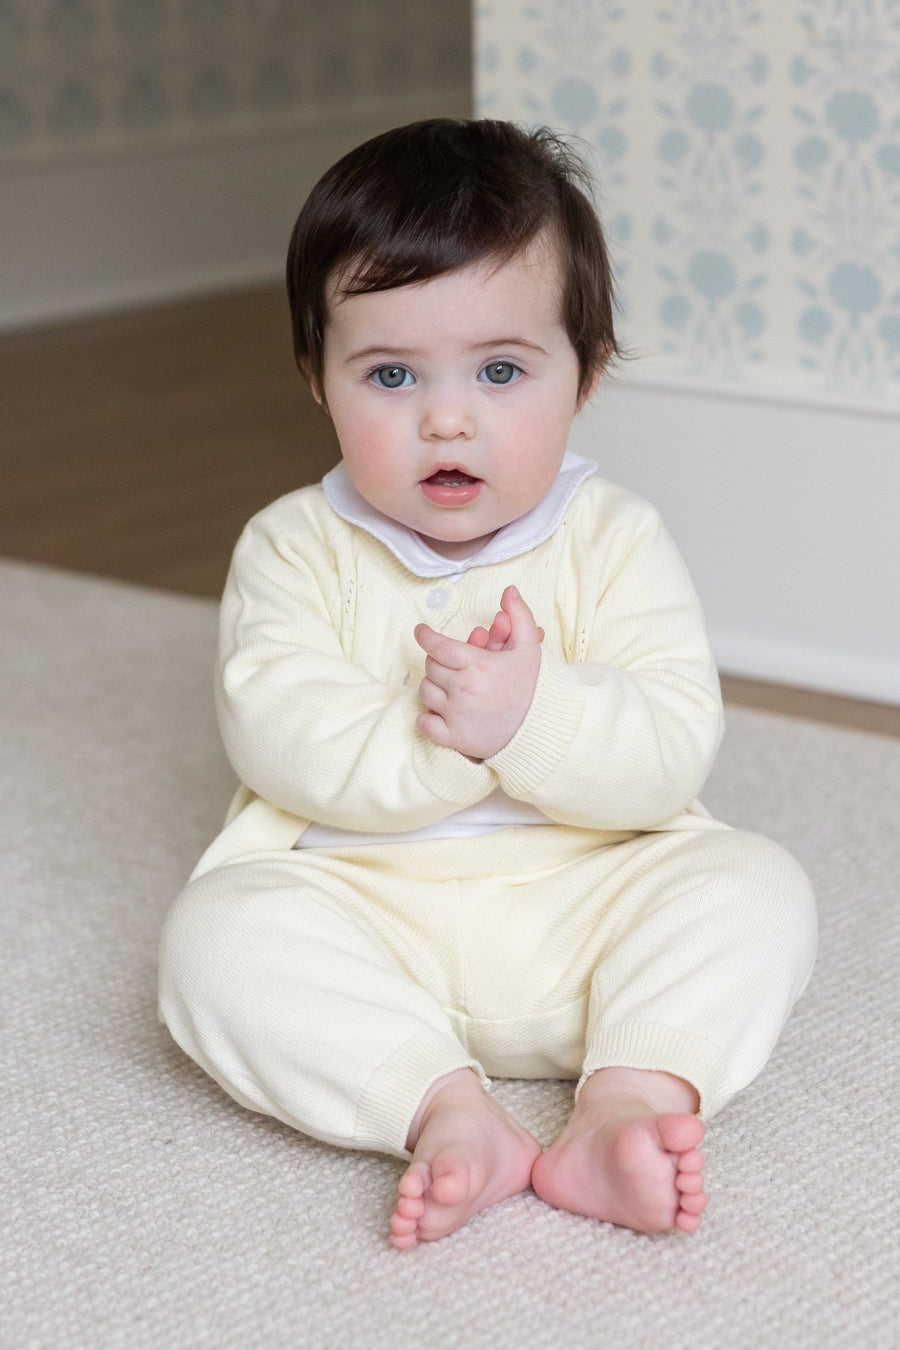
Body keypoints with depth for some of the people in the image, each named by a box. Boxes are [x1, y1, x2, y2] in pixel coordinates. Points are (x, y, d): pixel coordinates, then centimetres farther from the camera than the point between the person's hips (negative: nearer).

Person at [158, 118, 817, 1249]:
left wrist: (534, 713, -29)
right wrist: (438, 738, -27)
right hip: (360, 911, 0)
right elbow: (281, 739, -13)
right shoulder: (293, 549, 0)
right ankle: (445, 1110, -35)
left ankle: (628, 1100, -33)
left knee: (756, 888, -20)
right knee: (218, 933, -27)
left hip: (583, 903, 1)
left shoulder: (613, 540, -1)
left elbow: (672, 752, -11)